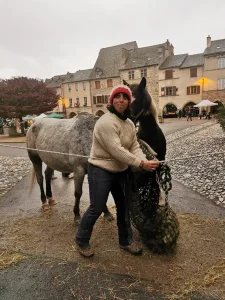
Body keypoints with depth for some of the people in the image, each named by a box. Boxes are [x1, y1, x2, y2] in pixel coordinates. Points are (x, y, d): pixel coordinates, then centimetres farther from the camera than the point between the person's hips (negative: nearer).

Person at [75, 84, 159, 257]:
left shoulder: (130, 123, 5)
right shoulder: (106, 122, -22)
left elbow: (135, 146, -1)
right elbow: (116, 150, -28)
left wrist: (144, 161, -21)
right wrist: (141, 164, -27)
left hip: (121, 171, 8)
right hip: (101, 171, -8)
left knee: (124, 207, 17)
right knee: (96, 209, 0)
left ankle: (126, 240, 37)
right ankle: (81, 240, 26)